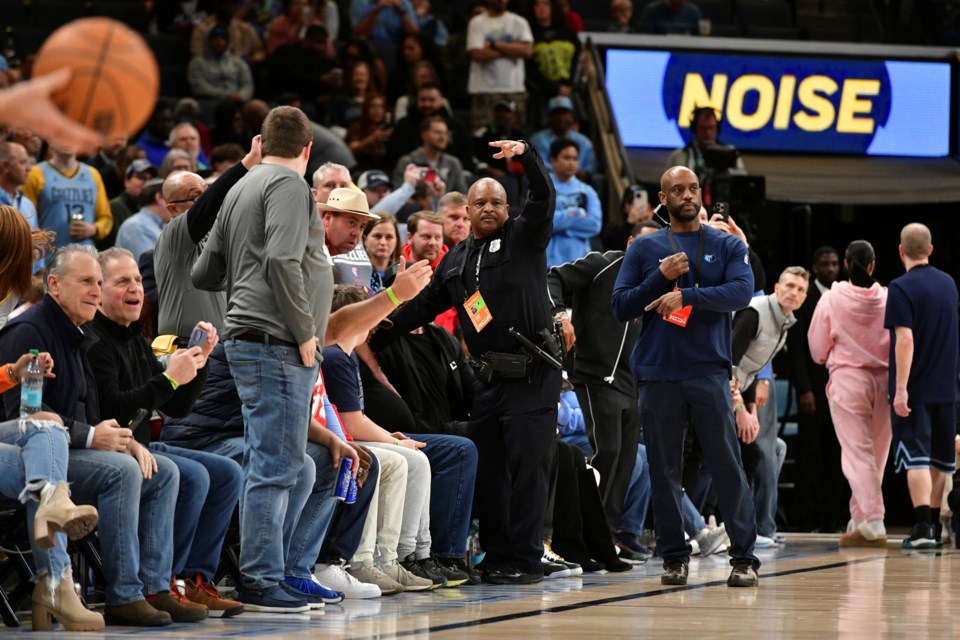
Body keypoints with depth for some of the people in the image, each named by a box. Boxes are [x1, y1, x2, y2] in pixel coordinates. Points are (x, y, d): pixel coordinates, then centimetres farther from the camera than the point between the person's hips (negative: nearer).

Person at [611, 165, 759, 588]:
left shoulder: (727, 246, 8)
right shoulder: (644, 249, 11)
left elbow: (742, 292, -8)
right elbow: (621, 308, 6)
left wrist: (686, 294, -17)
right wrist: (661, 277, -7)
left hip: (709, 371, -2)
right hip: (656, 374, 2)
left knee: (728, 465, -6)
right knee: (664, 470, 4)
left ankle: (744, 557, -4)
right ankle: (674, 556, 11)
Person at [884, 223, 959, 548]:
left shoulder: (902, 288, -13)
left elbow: (905, 339, -20)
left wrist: (900, 388, -20)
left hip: (915, 387, -6)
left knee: (916, 457, -8)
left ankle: (923, 526, -19)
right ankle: (933, 524, 22)